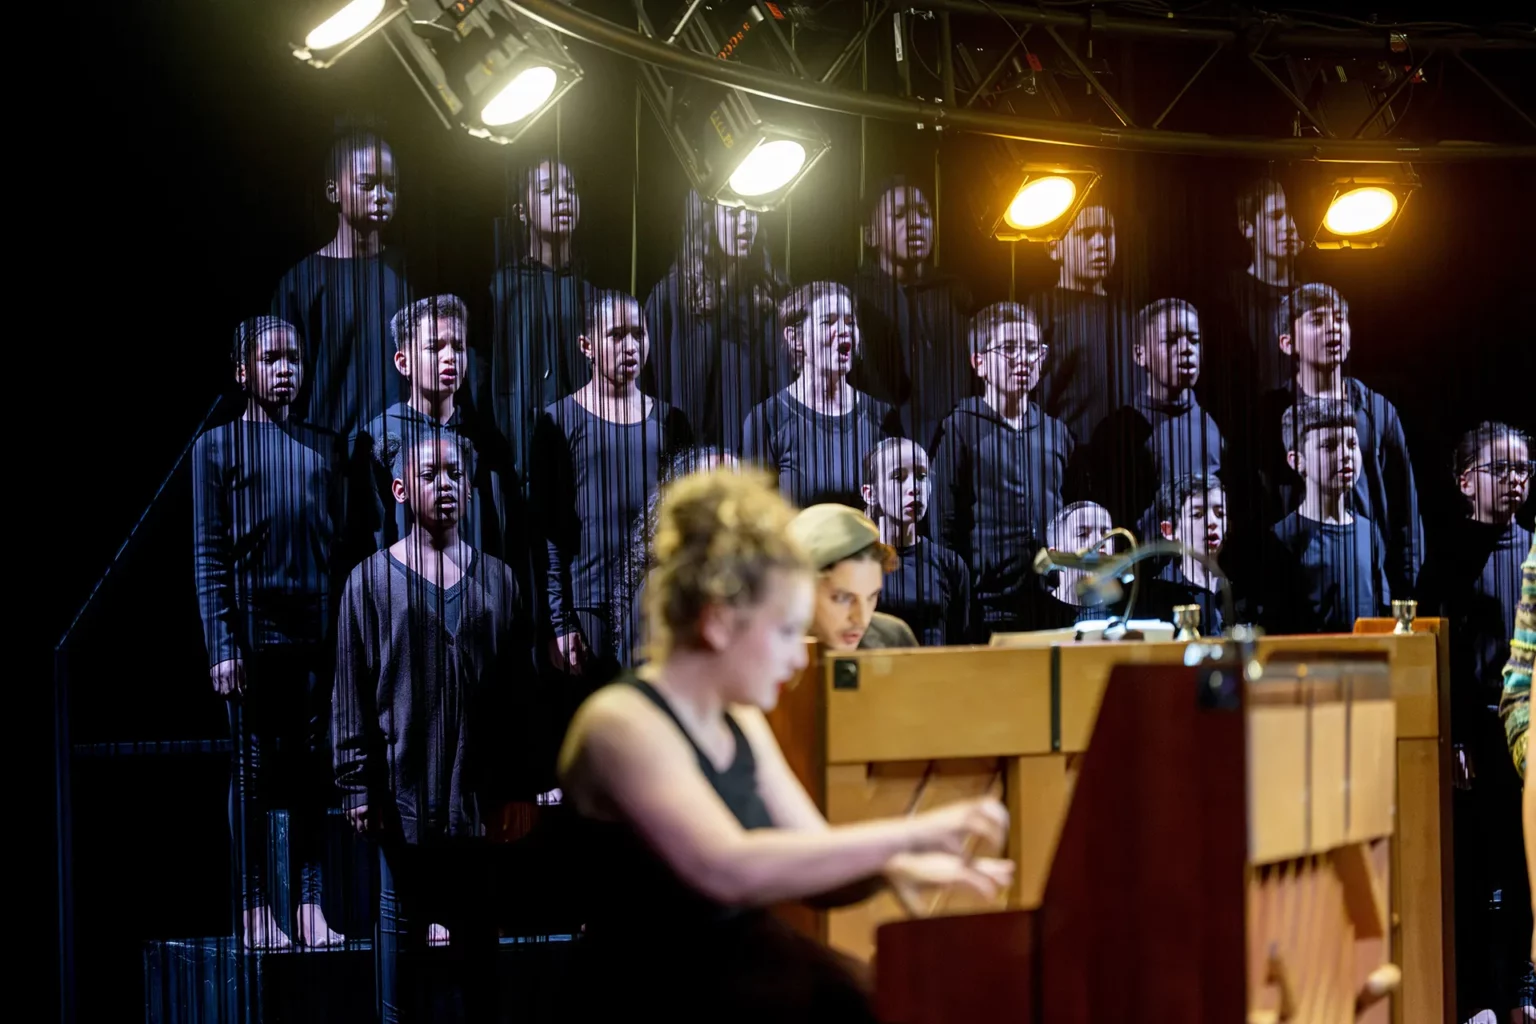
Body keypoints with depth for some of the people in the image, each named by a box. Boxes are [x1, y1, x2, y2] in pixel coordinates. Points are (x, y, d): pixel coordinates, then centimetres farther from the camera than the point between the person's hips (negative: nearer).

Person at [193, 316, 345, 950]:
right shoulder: (218, 447, 4)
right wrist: (222, 645, -10)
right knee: (253, 768, -1)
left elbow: (341, 543, 13)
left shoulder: (322, 448, 15)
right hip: (254, 633, -3)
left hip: (317, 632, 3)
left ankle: (311, 907, 5)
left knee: (311, 768, 3)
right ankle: (256, 911, 1)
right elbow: (208, 555, -2)